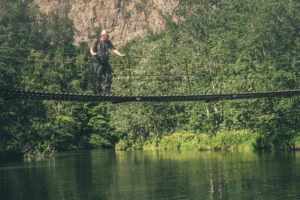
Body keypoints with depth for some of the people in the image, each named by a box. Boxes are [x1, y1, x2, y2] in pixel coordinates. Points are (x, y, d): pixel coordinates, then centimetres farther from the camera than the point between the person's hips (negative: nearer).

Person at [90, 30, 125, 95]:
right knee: (98, 75, -6)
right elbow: (91, 49, -10)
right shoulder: (96, 41, -2)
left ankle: (107, 90, 7)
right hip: (97, 61, -5)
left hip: (105, 61, 5)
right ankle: (98, 90, 2)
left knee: (109, 75, -2)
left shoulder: (108, 42, 12)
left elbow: (113, 49, 7)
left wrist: (120, 54, -7)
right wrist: (93, 53, -33)